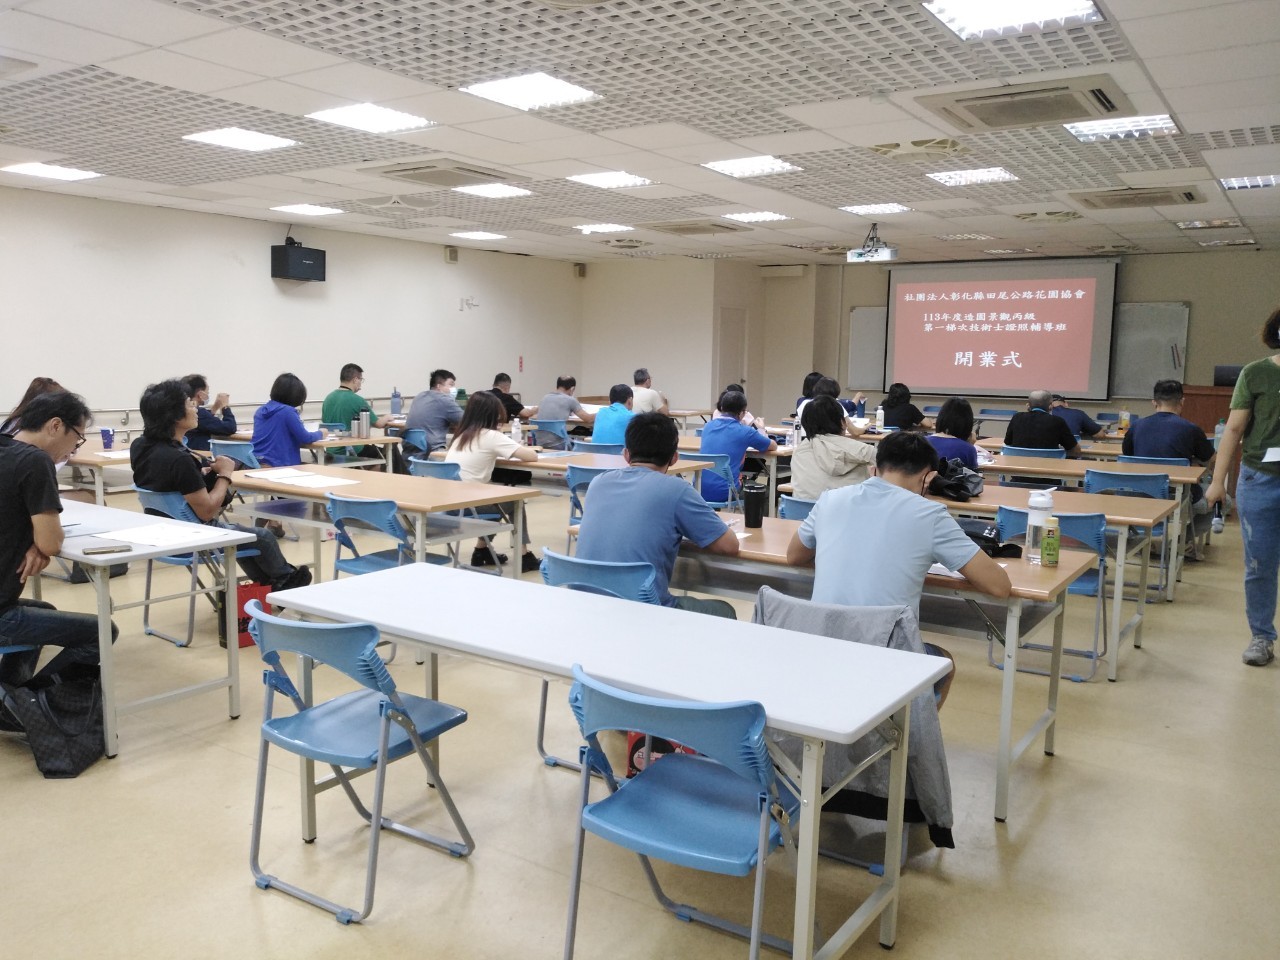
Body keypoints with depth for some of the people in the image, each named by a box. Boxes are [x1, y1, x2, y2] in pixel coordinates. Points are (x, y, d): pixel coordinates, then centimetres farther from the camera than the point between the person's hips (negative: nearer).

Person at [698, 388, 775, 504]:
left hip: (699, 491, 5)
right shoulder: (744, 431, -6)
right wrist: (761, 430, 29)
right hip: (723, 494, -5)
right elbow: (773, 446, 11)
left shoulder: (708, 426, 8)